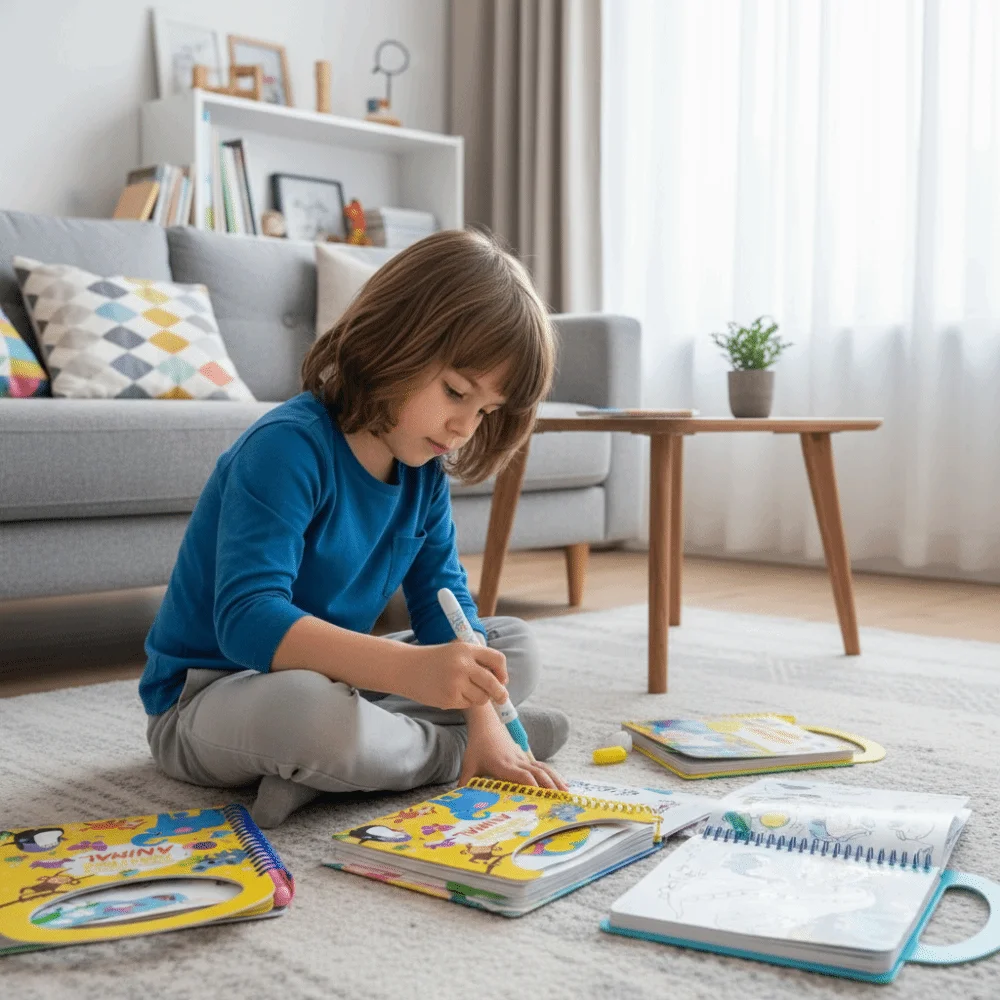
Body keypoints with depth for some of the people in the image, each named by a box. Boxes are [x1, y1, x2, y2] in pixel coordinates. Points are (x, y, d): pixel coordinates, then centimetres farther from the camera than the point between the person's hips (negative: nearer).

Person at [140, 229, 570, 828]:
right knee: (306, 707, -42)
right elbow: (247, 620, -37)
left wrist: (485, 724, -16)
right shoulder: (288, 447, -26)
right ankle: (446, 748, -11)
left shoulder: (425, 471, -1)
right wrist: (412, 668, -49)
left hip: (334, 679, 8)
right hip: (207, 696, -8)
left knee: (515, 649, 4)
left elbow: (443, 598, -1)